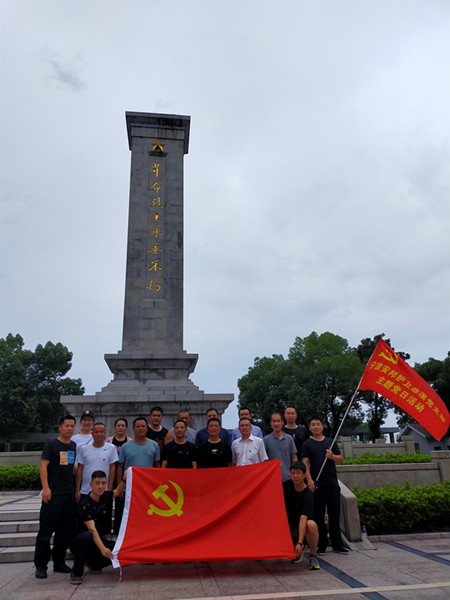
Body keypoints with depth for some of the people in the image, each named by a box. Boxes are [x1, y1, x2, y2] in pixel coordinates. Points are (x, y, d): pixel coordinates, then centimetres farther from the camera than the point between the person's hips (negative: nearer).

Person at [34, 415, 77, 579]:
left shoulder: (74, 446, 11)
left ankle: (59, 563, 22)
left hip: (69, 493, 6)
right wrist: (45, 488, -19)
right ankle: (40, 565, 11)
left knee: (65, 530, 10)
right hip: (53, 493, -6)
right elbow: (43, 465, -11)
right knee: (46, 530, -1)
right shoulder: (52, 445, -5)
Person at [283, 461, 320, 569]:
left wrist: (300, 543, -41)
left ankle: (313, 555, -13)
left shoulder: (308, 495, -24)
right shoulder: (287, 485, -7)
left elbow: (303, 519, -34)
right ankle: (296, 548, 15)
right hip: (289, 526, 5)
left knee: (311, 525, -37)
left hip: (302, 528, -5)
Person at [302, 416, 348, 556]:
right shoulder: (307, 444, 3)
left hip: (332, 483, 2)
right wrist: (309, 480, -17)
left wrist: (332, 456, -7)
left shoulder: (330, 442, 12)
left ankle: (337, 544, 19)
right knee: (318, 515, 3)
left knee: (335, 514, 7)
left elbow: (341, 459, 14)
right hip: (317, 485, -2)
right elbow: (305, 463, -5)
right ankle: (322, 545, 15)